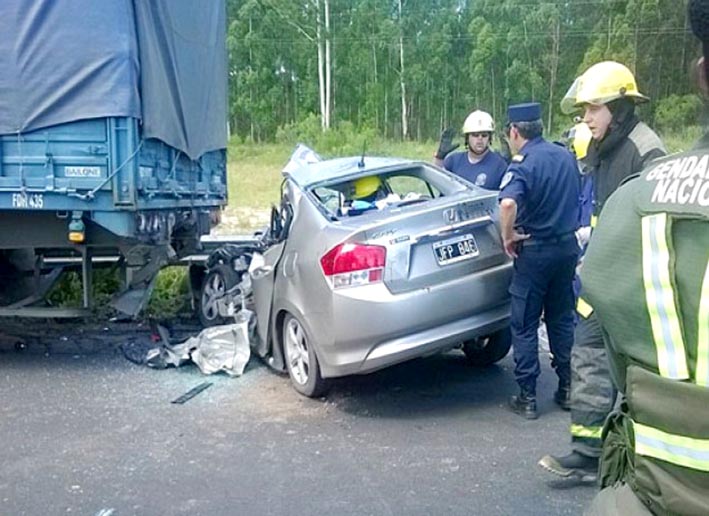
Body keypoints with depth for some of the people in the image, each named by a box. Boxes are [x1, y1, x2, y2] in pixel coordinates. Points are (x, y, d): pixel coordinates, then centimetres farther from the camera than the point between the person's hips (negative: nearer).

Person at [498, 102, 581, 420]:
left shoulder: (523, 164, -16)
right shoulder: (566, 156, 5)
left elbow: (508, 203, -35)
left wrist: (508, 236, -20)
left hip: (535, 250, -7)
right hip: (567, 245, 7)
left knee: (524, 326, 4)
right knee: (562, 319, 18)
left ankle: (527, 397, 9)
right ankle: (568, 387, 25)